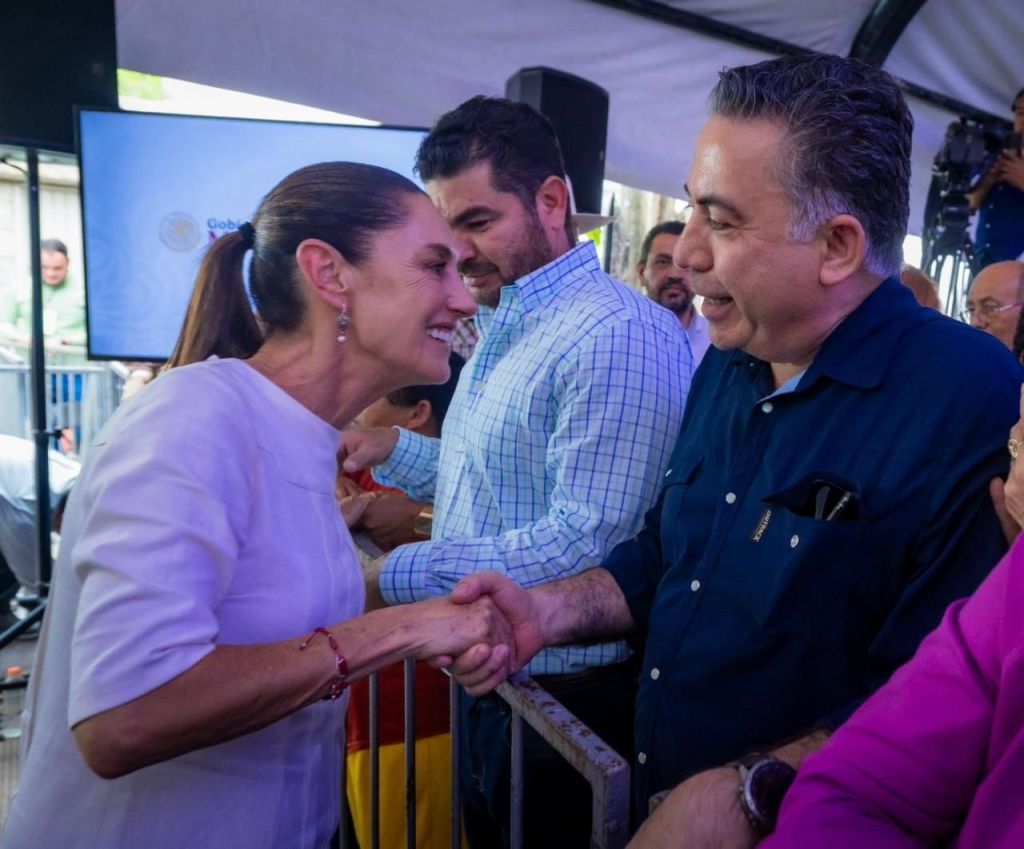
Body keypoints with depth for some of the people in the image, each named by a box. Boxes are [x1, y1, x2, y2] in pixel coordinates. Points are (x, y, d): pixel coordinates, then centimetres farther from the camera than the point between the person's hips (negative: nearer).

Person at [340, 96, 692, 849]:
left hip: (564, 700, -8)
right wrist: (393, 449, 2)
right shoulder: (504, 326, 10)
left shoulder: (620, 338, -22)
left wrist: (389, 579, -26)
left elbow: (583, 542, -28)